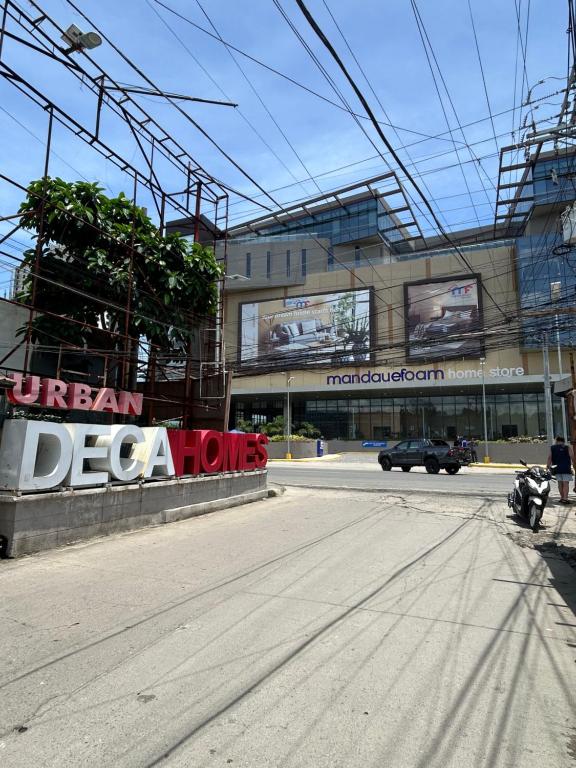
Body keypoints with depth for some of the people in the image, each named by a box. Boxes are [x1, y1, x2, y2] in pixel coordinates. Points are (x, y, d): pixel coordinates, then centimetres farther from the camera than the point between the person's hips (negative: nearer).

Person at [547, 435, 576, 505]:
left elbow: (549, 457, 2)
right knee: (566, 483, -4)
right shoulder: (568, 447, 3)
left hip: (557, 468, 3)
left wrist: (548, 466, 3)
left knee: (560, 483, 12)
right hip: (566, 468, -3)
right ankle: (565, 498, -12)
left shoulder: (552, 448, 8)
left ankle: (562, 497, 17)